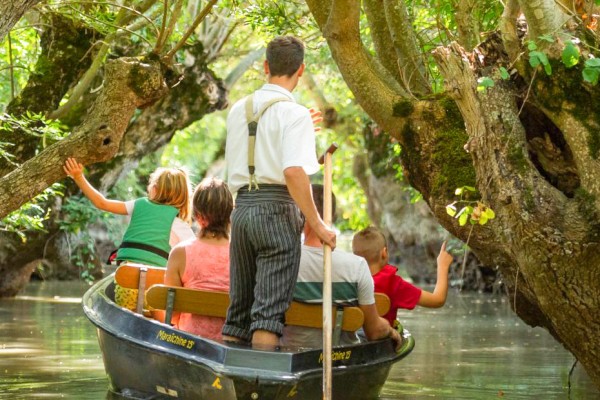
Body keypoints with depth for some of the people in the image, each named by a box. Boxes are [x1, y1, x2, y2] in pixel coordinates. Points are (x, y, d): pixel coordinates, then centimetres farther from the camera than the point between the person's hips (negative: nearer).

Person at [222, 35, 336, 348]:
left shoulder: (238, 109, 14)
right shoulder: (294, 113, -7)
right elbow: (293, 172, -19)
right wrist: (317, 224, -14)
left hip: (241, 208, 6)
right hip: (277, 212, -6)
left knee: (237, 310, 11)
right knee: (269, 311, -7)